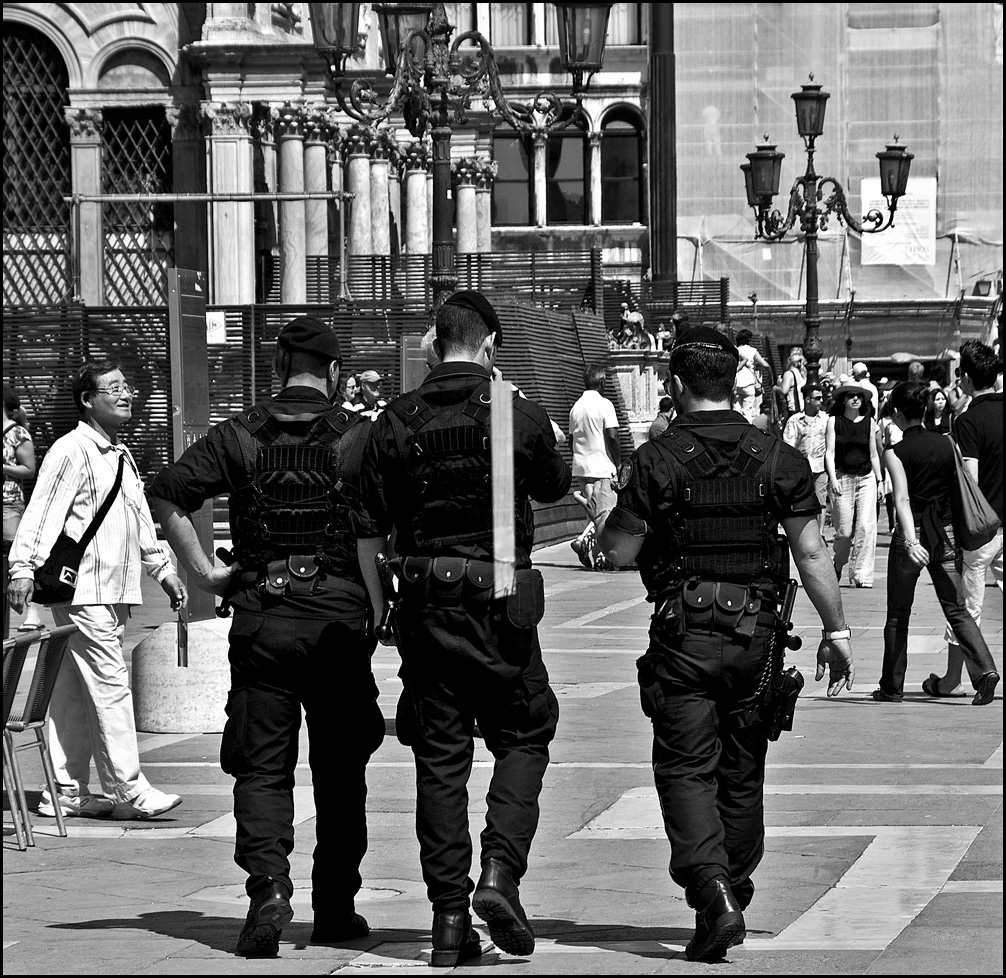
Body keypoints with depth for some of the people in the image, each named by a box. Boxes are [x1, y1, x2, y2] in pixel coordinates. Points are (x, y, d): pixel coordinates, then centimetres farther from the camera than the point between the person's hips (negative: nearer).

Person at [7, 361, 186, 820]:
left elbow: (141, 520, 28)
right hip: (82, 589, -9)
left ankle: (67, 793, 13)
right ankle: (129, 791, -9)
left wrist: (162, 568, 26)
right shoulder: (72, 450, -10)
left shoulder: (120, 455, 19)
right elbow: (42, 511, -17)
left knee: (74, 694, 10)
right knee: (111, 685, -10)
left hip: (114, 591, 9)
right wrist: (23, 567, -26)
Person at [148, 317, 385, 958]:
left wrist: (205, 571, 2)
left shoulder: (240, 435, 4)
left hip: (260, 618, 1)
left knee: (262, 766, 3)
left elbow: (168, 495, -3)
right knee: (340, 767, 11)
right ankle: (336, 909, 16)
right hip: (339, 615, 0)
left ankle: (269, 886, -18)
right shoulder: (358, 435, 0)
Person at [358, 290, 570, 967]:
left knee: (440, 757, 7)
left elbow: (372, 525, 3)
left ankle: (450, 917, 7)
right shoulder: (519, 415, -5)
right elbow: (554, 486, 14)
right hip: (501, 602, -2)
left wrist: (379, 604, 14)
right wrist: (562, 459, 30)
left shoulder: (398, 421, 0)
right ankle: (500, 872, -9)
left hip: (426, 600, 2)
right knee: (523, 739, 11)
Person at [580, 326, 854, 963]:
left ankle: (713, 894, -20)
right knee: (742, 774, 15)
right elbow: (812, 555, -1)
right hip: (756, 631, 3)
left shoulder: (656, 461, -7)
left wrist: (603, 515, 18)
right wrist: (836, 629, 7)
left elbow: (622, 552, -3)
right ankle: (732, 896, 24)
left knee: (686, 769, -1)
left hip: (683, 634, -3)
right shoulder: (779, 459, 0)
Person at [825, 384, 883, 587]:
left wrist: (880, 480, 11)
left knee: (866, 527, -10)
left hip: (866, 479, 2)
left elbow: (873, 454, 14)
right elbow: (830, 452, -2)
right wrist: (833, 478, -13)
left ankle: (861, 575, -8)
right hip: (842, 478, -2)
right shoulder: (834, 421, 2)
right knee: (844, 530, -3)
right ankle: (838, 566, 25)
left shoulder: (869, 423, 8)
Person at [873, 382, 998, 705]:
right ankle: (984, 669, -17)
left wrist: (910, 540, -29)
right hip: (947, 533, 3)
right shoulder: (946, 444, 5)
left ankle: (892, 687, 16)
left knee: (898, 614, 11)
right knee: (957, 609, 5)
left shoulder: (896, 453, -9)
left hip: (914, 533, -3)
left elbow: (902, 499, -20)